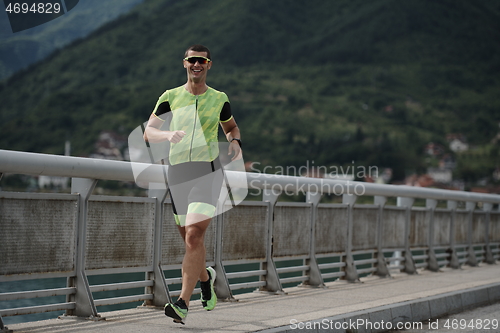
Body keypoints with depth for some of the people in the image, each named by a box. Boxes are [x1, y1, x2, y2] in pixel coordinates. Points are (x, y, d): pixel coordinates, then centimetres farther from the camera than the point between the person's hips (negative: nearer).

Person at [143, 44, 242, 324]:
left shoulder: (219, 99, 7)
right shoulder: (170, 97, 6)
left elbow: (231, 127, 25)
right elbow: (148, 133, 0)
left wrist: (236, 142, 3)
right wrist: (168, 135, -21)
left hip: (208, 171, -2)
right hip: (178, 172, 2)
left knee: (194, 236, -16)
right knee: (189, 238, 11)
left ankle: (183, 304, -18)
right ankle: (205, 277, 42)